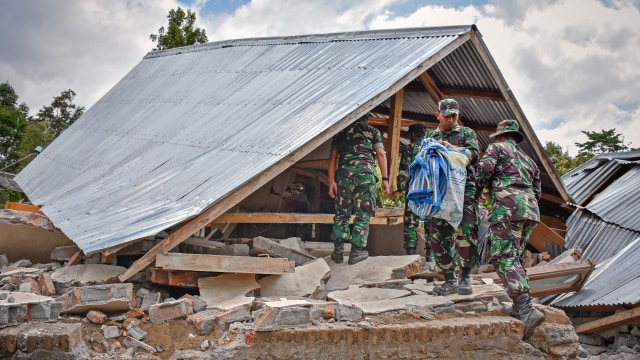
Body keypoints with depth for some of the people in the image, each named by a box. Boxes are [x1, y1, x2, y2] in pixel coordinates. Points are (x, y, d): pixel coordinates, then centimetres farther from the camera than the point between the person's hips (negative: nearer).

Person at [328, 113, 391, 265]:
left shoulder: (341, 131, 18)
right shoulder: (372, 131, 15)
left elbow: (333, 156, 10)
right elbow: (380, 154, 3)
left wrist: (331, 181, 8)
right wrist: (385, 178, 2)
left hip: (344, 172, 2)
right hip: (366, 172, -1)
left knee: (342, 213, 9)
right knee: (363, 214, 5)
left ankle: (338, 251, 6)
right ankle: (356, 252, 4)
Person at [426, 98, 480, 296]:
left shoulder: (467, 133, 13)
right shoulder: (429, 137, 21)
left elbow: (473, 153, -3)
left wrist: (451, 148, -13)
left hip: (464, 190, -3)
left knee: (465, 233, -13)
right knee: (438, 237, 2)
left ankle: (465, 277, -2)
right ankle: (450, 280, 12)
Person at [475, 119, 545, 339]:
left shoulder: (497, 148, 11)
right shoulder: (528, 160, 31)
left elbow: (484, 168, -6)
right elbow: (537, 191, 28)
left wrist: (477, 189, 11)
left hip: (508, 206, -8)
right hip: (531, 209, 8)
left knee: (503, 258, -14)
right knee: (514, 257, 15)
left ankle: (526, 309, -28)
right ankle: (519, 308, 9)